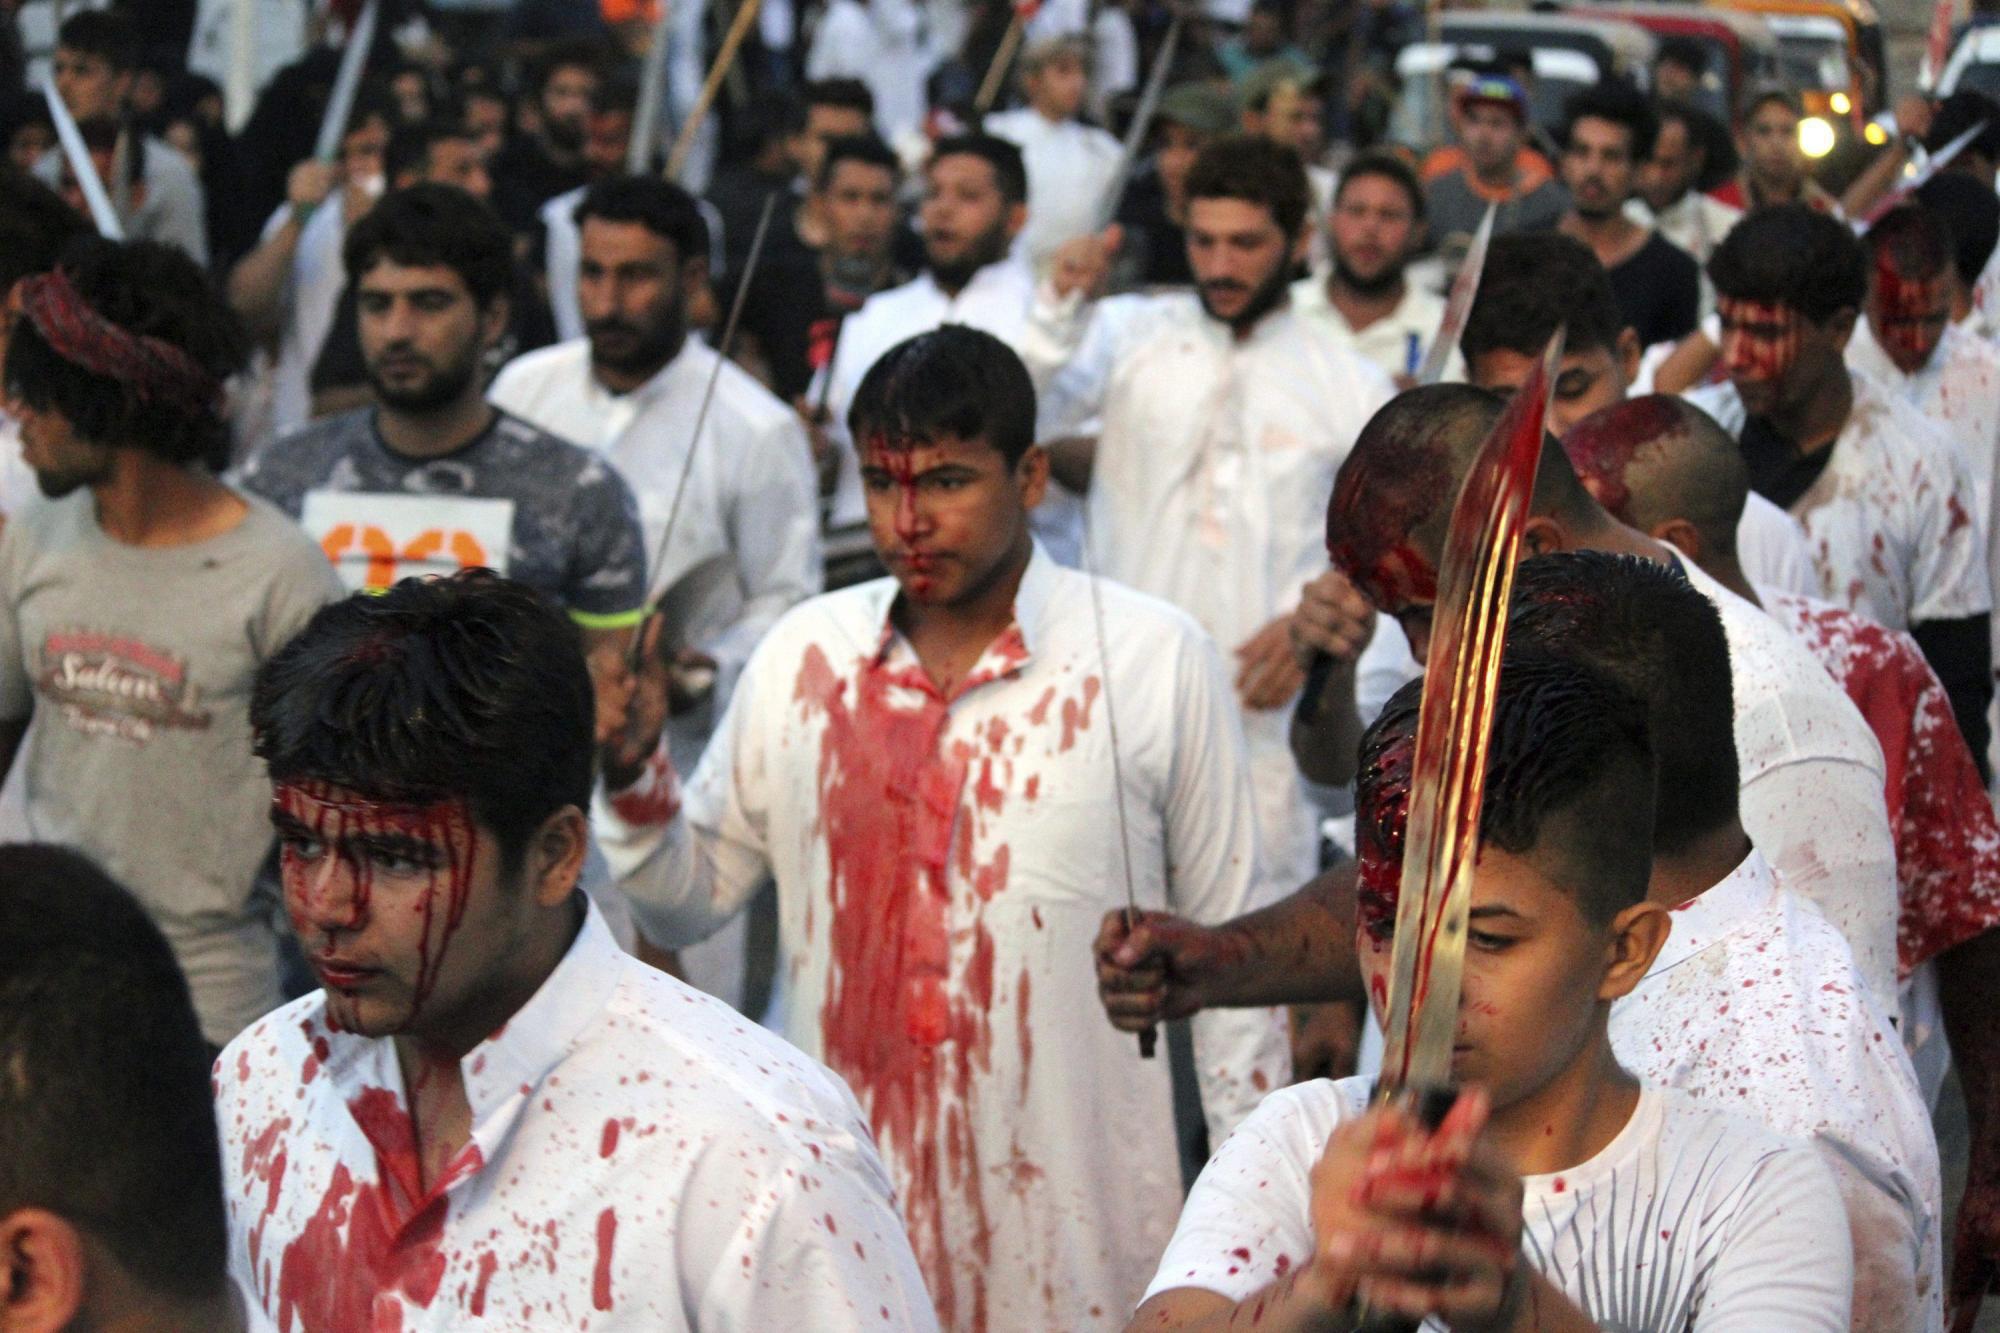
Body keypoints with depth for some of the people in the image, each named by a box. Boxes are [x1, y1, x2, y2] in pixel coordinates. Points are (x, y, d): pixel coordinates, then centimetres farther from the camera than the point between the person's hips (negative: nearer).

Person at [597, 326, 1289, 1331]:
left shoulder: (1156, 662, -4)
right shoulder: (803, 655, 4)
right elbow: (688, 905, 10)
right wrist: (634, 776, -9)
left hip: (1072, 1224, -2)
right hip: (841, 1210, 2)